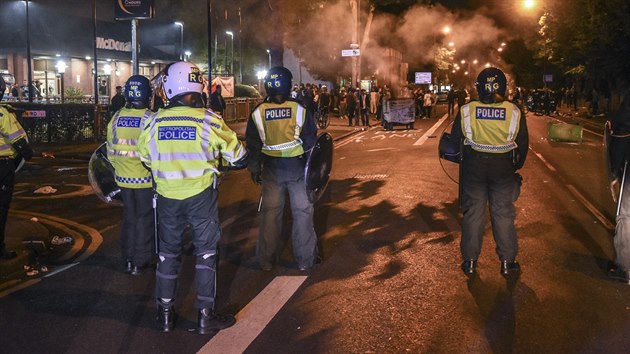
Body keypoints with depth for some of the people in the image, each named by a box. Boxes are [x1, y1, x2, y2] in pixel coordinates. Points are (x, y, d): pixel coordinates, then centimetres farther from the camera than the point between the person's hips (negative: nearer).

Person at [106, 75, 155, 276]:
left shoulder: (116, 118, -1)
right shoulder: (150, 119, -15)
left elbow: (111, 150, 6)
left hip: (124, 178, 4)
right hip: (146, 178, -4)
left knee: (129, 217, 19)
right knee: (144, 219, 9)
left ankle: (128, 259, 27)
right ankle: (140, 262, 15)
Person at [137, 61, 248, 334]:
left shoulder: (155, 122, -5)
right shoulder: (209, 121, -13)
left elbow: (145, 158, 10)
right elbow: (238, 159, -5)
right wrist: (220, 160, 16)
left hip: (167, 196, 3)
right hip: (201, 195, -2)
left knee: (168, 252, 16)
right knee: (206, 252, 9)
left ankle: (165, 314, 25)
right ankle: (205, 316, 13)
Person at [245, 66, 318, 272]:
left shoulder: (258, 112, -4)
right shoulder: (300, 109, -7)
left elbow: (253, 144, 1)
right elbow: (311, 141, -4)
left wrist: (254, 169, 14)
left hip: (271, 169, 2)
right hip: (298, 167, -1)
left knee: (271, 213, 12)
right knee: (302, 212, 8)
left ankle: (267, 260, 20)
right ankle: (305, 260, 14)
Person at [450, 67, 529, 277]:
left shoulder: (466, 110, -8)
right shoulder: (514, 112, -5)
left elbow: (455, 140, 2)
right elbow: (523, 144, 4)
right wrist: (516, 167, 19)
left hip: (473, 167, 0)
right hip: (504, 169, 0)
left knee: (473, 213, 10)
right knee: (504, 214, 11)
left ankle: (470, 261, 17)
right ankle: (507, 263, 18)